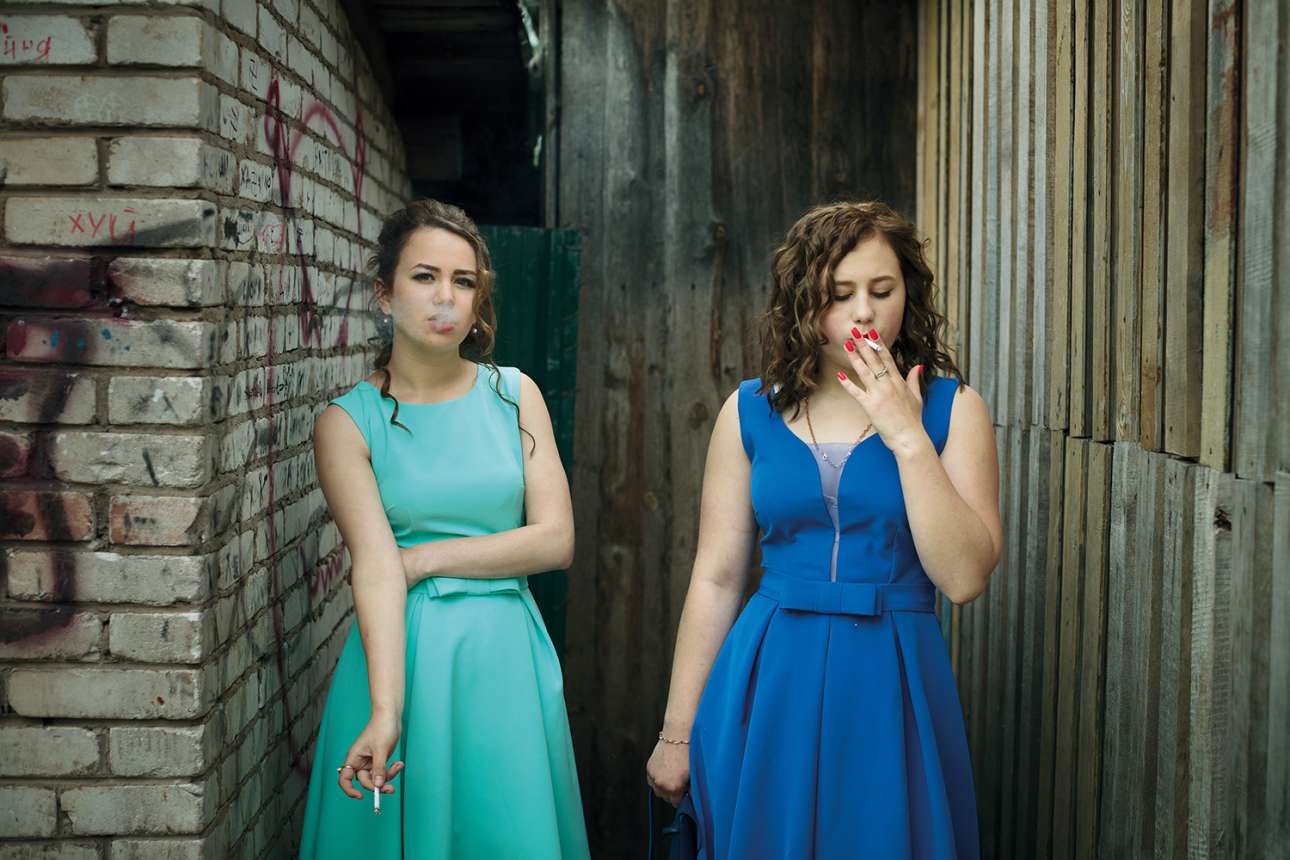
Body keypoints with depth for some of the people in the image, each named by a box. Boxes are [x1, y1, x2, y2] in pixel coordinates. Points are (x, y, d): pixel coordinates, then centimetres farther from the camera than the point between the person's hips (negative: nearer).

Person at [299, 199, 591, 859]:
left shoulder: (514, 395, 5)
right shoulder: (348, 422, -3)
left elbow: (555, 539, -2)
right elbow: (375, 567, -14)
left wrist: (426, 559, -8)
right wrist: (386, 711, -24)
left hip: (507, 655, 2)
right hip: (402, 653, -2)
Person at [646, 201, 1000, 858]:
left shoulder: (950, 408, -2)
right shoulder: (751, 411, 2)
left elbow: (963, 577, -11)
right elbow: (716, 579, 4)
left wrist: (908, 438, -16)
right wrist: (677, 731, 5)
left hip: (891, 687, -1)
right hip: (768, 685, 1)